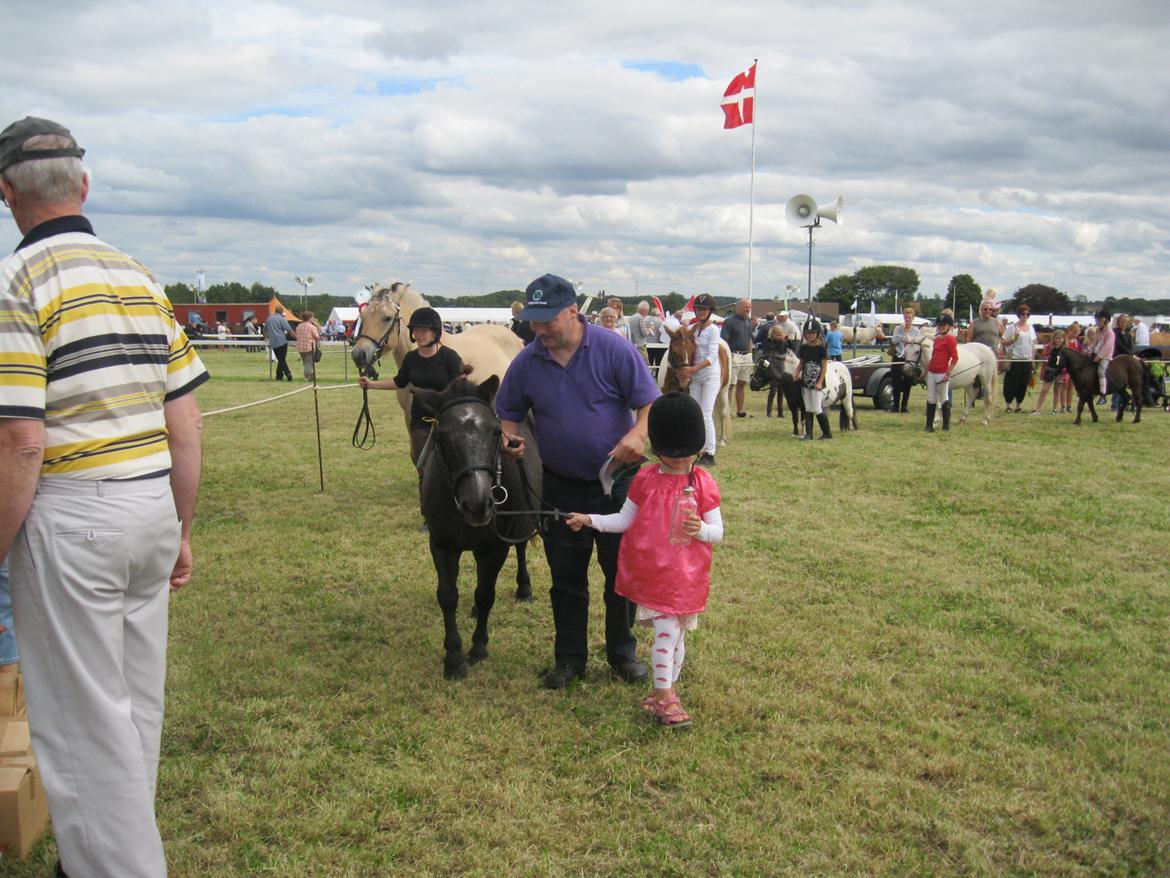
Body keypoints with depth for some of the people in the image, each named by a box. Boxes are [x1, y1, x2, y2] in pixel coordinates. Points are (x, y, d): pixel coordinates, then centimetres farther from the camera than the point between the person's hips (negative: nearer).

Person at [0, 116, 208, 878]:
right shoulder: (141, 276, 9)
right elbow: (187, 422, 9)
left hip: (72, 516, -7)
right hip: (153, 505, 7)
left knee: (84, 724, 5)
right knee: (137, 706, 19)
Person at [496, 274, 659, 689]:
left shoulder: (613, 349, -13)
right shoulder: (527, 362, -3)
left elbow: (650, 402, -12)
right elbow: (508, 413, 9)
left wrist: (638, 434, -32)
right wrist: (510, 437, -14)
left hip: (617, 480, -2)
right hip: (561, 486, 3)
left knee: (622, 570, 7)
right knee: (565, 576, 9)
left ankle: (623, 653, 25)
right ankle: (569, 657, 24)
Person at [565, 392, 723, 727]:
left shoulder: (703, 483, -3)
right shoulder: (645, 480, 0)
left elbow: (718, 532, -2)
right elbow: (624, 520, 8)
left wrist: (700, 530, -23)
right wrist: (590, 520, -2)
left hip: (687, 576, 1)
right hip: (650, 572, -1)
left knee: (678, 635, 12)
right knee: (667, 632, -8)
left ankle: (667, 690, 30)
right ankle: (665, 698, 4)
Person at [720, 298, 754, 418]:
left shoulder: (748, 321, 15)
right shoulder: (730, 321, -8)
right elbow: (723, 340, -12)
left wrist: (751, 355, 17)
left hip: (746, 356, 7)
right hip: (734, 356, -7)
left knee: (742, 384, 11)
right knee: (730, 384, -6)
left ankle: (740, 410, 17)